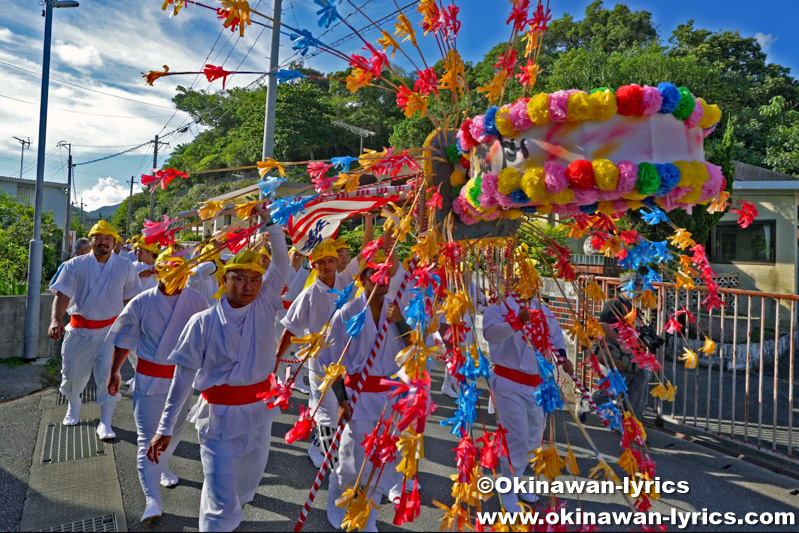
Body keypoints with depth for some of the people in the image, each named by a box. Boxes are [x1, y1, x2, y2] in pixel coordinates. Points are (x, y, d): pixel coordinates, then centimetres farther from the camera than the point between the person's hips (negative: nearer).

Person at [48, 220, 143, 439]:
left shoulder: (125, 267, -1)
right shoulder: (75, 265, -4)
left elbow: (131, 298, 8)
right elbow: (62, 294, -13)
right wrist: (55, 319, -30)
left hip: (110, 330, -1)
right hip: (79, 330, 1)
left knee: (108, 375, -6)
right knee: (72, 374, 14)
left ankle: (105, 423, 5)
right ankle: (73, 405, 46)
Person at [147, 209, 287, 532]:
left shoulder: (264, 308, -5)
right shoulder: (203, 322, -11)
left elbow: (281, 262, -8)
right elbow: (183, 376, -6)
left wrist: (269, 222, -14)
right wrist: (165, 428, -4)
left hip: (260, 412, 4)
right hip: (219, 417, -3)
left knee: (247, 482, 26)